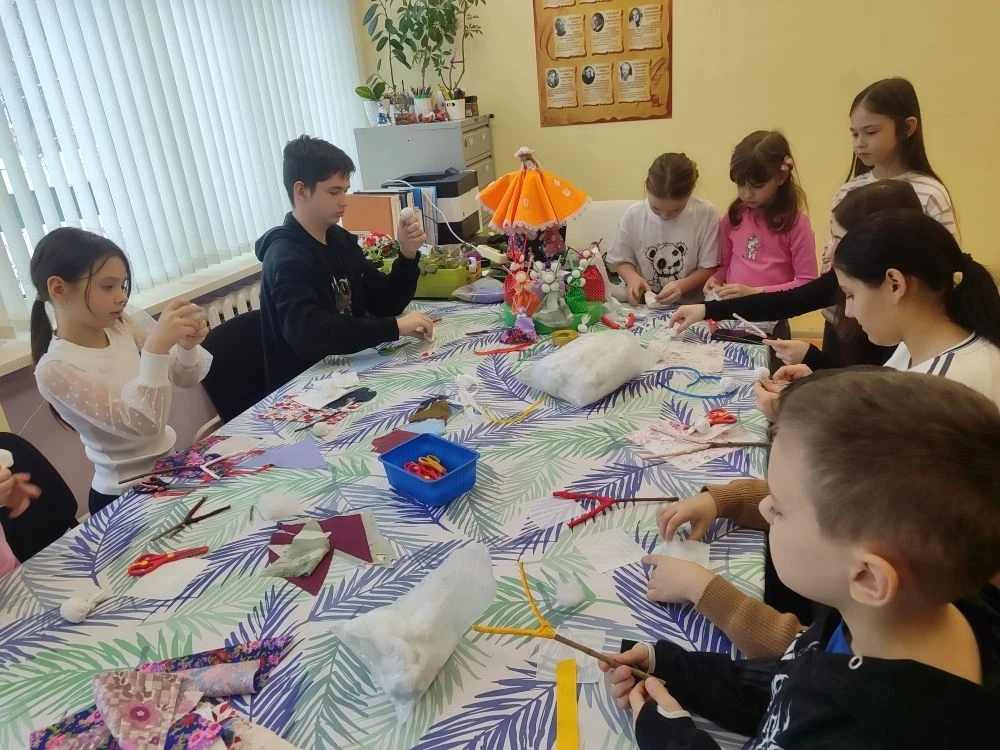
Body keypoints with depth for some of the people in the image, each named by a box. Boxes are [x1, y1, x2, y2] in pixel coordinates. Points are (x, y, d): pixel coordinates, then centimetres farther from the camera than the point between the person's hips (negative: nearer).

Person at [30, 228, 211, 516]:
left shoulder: (122, 325, -4)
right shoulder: (55, 369, -20)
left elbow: (185, 378, 1)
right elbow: (143, 423, -28)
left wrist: (188, 345, -19)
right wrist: (156, 347, -38)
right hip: (125, 498, -5)